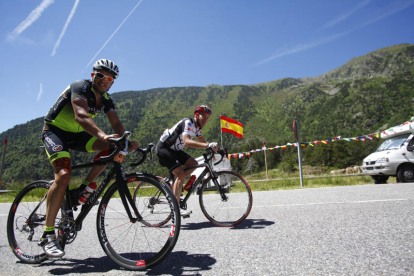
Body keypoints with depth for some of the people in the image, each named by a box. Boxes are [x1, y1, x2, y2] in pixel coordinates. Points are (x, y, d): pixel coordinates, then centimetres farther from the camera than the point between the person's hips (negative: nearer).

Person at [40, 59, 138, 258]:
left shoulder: (106, 100, 1)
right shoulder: (80, 87, -20)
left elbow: (116, 123, -12)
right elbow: (81, 116, -38)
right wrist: (103, 135, -55)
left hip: (76, 134, 7)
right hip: (54, 131, -6)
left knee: (112, 147, -16)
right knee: (64, 175, -25)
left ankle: (84, 188, -3)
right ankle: (47, 234, -14)